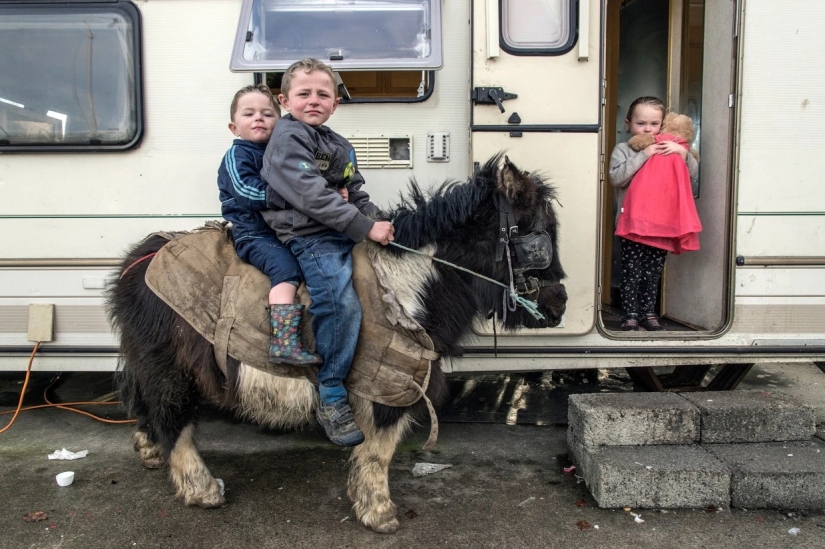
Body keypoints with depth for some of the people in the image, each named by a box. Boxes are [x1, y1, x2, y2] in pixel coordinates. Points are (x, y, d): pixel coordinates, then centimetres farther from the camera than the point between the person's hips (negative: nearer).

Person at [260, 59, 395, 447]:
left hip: (347, 233, 9)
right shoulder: (287, 138, -5)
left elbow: (357, 195, 22)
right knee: (341, 303, -26)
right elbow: (312, 196, -18)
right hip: (309, 236, -9)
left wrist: (379, 221, 1)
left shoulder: (339, 146, 22)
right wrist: (367, 227, -20)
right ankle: (331, 401, -13)